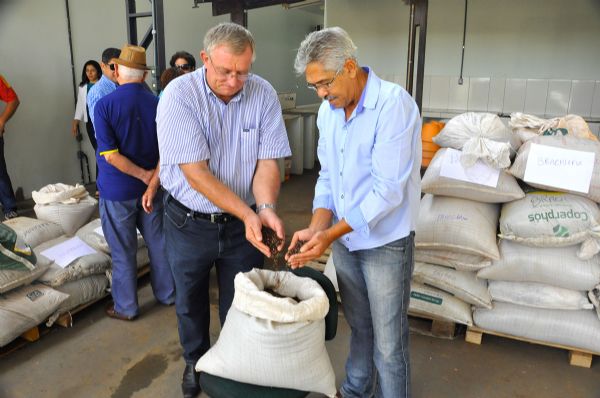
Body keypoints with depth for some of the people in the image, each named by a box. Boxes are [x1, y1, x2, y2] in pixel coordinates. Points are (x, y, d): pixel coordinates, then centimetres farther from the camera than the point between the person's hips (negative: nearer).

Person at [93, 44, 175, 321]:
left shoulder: (104, 105, -13)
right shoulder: (157, 104, -4)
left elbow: (110, 155, -19)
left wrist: (144, 175, -12)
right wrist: (152, 184, -12)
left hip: (117, 191, -3)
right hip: (151, 187, 3)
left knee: (123, 251, 9)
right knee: (158, 243, 16)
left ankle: (125, 307, 24)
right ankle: (167, 294, 31)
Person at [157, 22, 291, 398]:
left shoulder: (264, 94, -10)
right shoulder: (179, 95, -18)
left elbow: (267, 161, -9)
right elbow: (195, 172, -22)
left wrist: (265, 208, -27)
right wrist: (247, 213, -29)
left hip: (244, 221, 1)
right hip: (190, 222, -1)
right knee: (191, 303, 20)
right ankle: (196, 361, 48)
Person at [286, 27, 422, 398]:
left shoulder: (394, 104, -21)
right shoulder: (328, 110, 2)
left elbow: (388, 190, -24)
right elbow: (327, 176, 6)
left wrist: (330, 235, -25)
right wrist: (317, 226, -10)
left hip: (385, 242, -6)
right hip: (344, 238, 6)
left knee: (388, 343, 7)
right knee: (359, 327, 24)